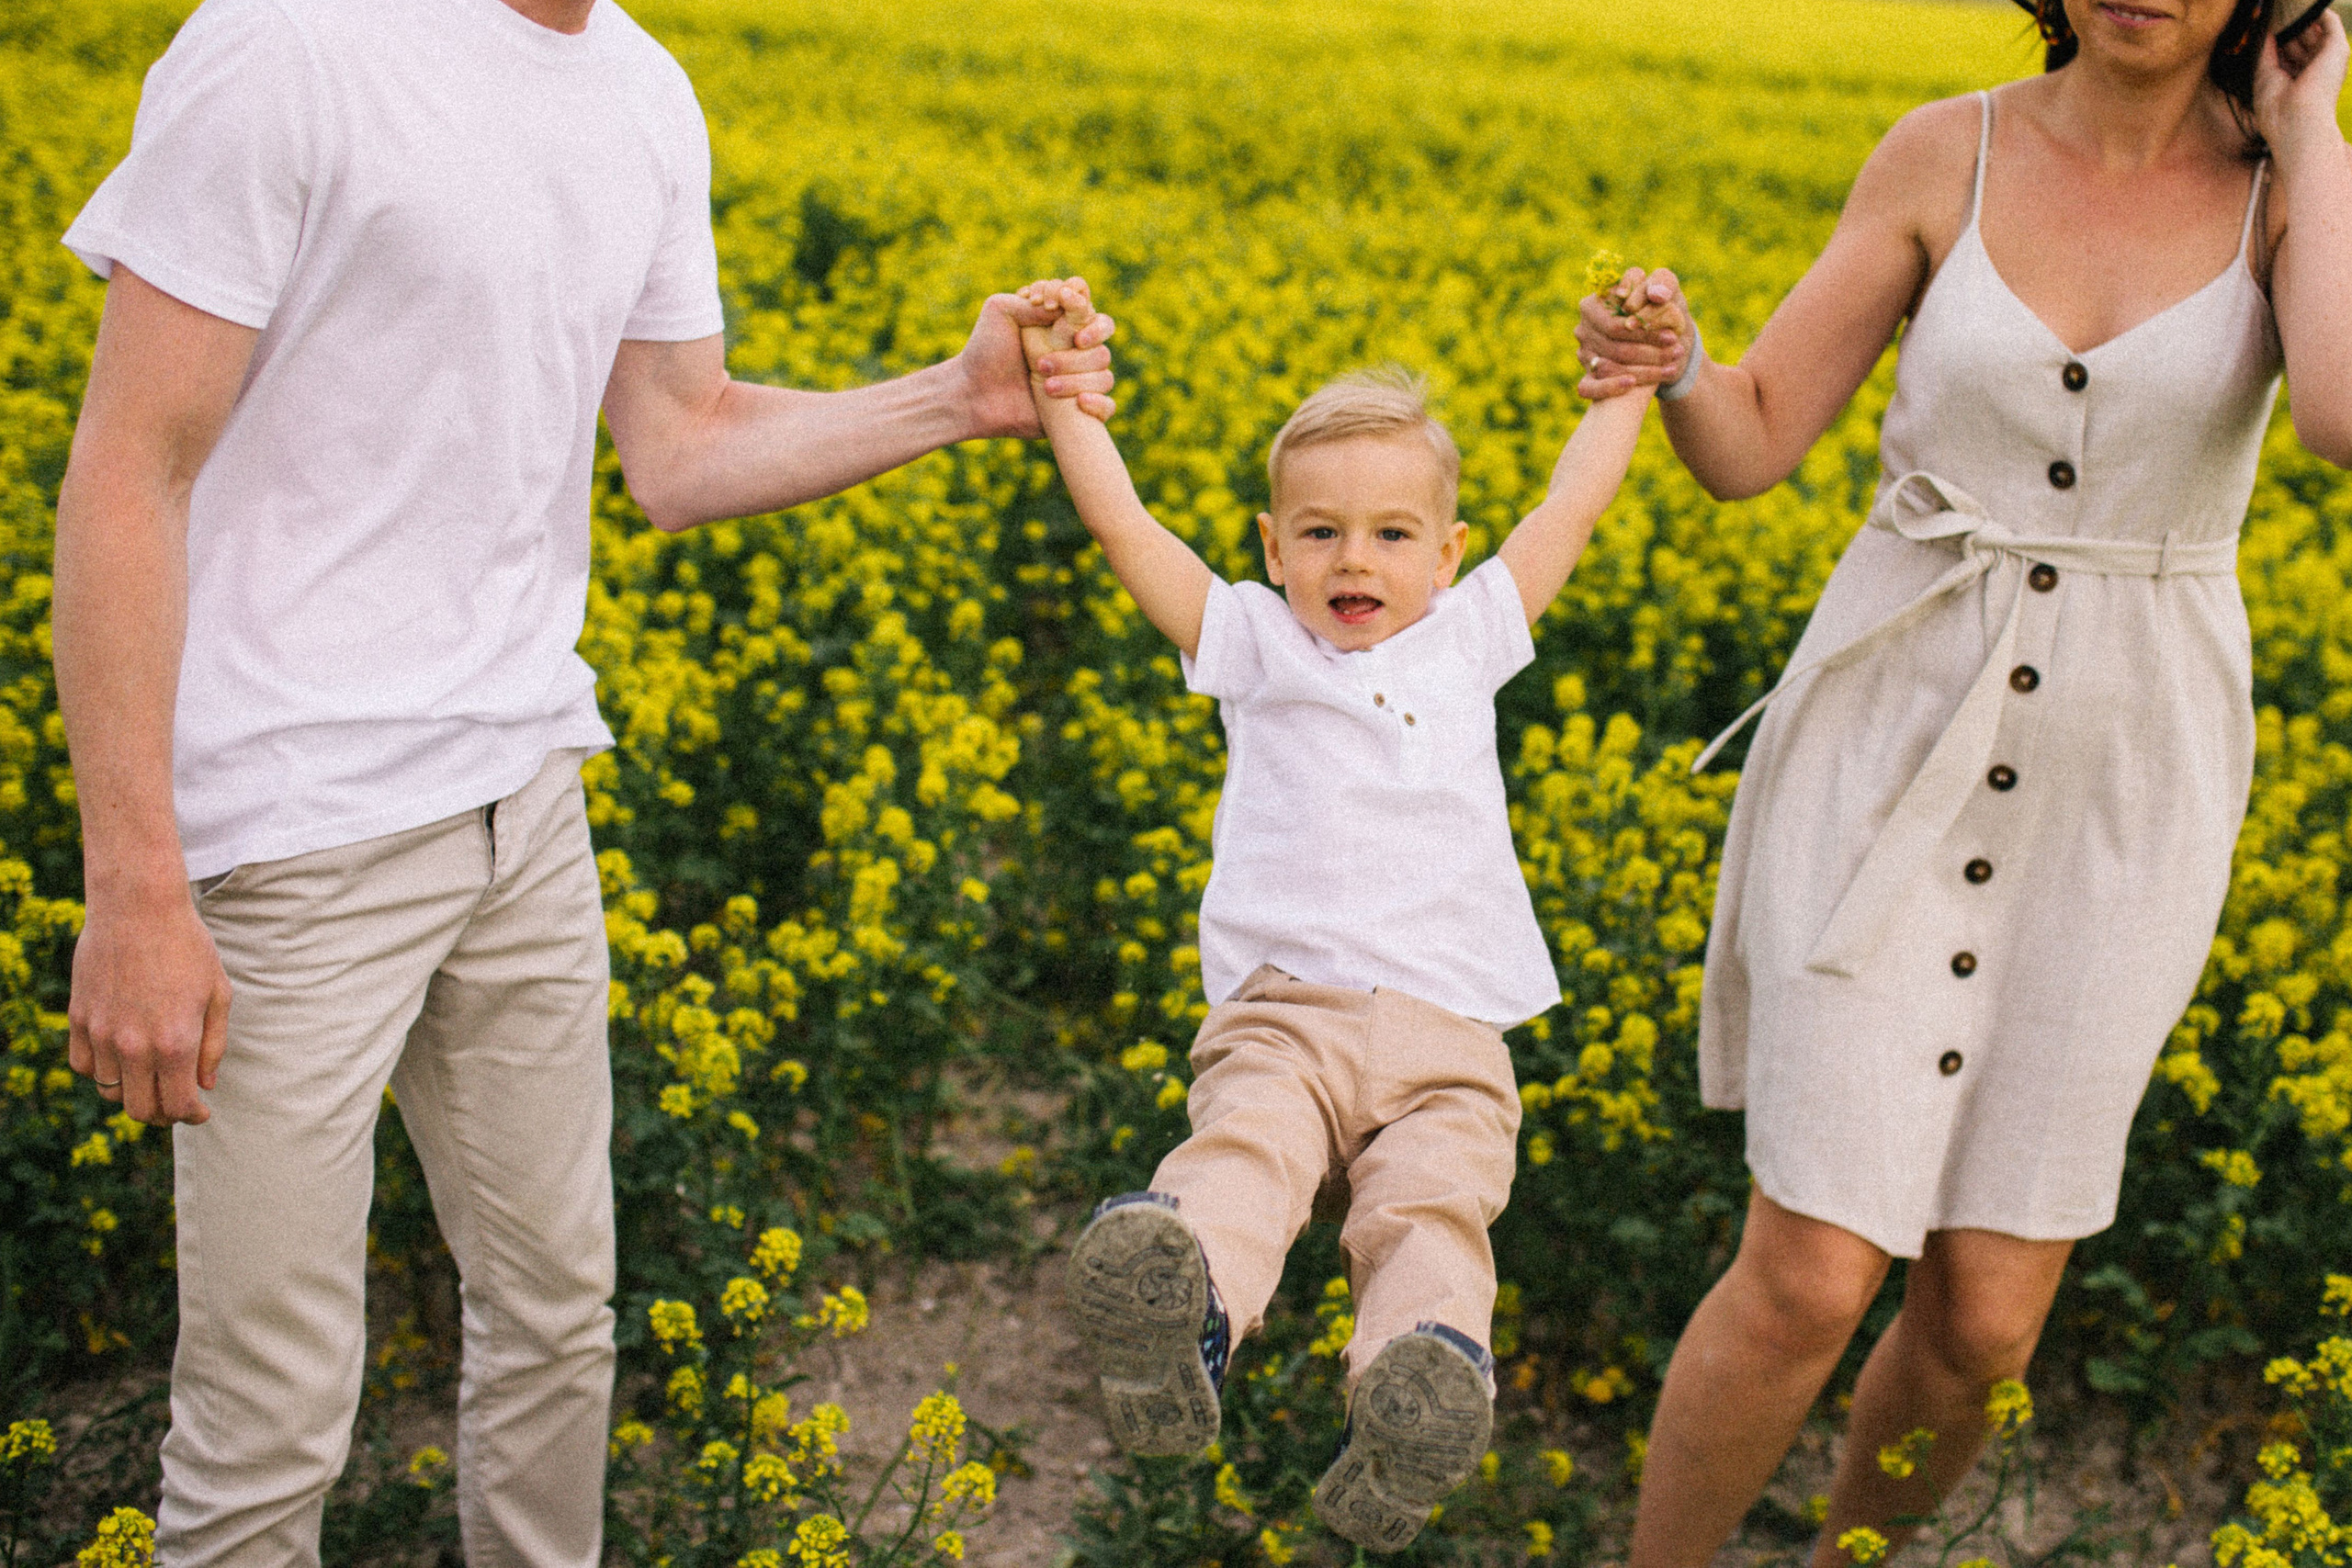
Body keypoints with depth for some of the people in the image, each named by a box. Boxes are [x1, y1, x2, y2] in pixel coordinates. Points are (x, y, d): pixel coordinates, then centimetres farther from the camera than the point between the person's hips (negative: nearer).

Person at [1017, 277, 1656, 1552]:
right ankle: (1183, 1323, -60)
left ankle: (1419, 1401, -52)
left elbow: (1570, 508, 27)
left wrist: (1632, 377, 29)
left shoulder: (1467, 639, 21)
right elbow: (1119, 522, 10)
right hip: (1281, 1014, -1)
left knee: (1435, 1207, -28)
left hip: (1448, 1036, 2)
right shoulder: (1253, 645, 16)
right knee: (1241, 1152, -33)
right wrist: (1059, 381, 5)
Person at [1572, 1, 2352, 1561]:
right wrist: (1669, 365, -24)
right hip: (1901, 746, -1)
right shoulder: (1944, 154, -2)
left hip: (2121, 788, 1)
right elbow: (1751, 447, -2)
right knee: (1809, 1280, -7)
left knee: (1986, 1317, 3)